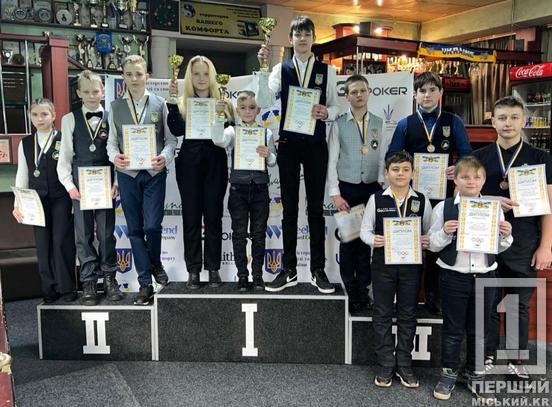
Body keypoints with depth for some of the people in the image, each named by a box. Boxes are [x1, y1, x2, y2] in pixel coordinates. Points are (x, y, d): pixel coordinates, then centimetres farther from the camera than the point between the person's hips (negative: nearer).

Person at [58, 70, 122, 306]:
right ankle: (89, 281, 15)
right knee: (83, 234, 5)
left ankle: (109, 277, 18)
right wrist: (69, 185, -5)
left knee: (106, 233, 6)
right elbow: (65, 156, 5)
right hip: (80, 184, 1)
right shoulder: (70, 119, 5)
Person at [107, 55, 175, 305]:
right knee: (135, 229, 6)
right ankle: (145, 283, 17)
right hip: (127, 174, 2)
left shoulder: (159, 104, 2)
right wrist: (114, 157, -15)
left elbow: (170, 138, 1)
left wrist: (165, 157, -18)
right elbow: (111, 140, 6)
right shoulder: (116, 106, 6)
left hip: (154, 173, -2)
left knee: (152, 226, -7)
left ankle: (155, 263, 26)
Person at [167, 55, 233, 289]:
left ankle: (213, 268, 14)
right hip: (189, 165, 0)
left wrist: (223, 115, -15)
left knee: (213, 216, 3)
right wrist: (172, 101, -15)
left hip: (215, 165, 0)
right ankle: (193, 270, 12)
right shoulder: (182, 103, 7)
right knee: (191, 217, 3)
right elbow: (177, 130, -10)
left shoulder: (222, 102, 7)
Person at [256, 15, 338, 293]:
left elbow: (336, 106, 4)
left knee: (316, 207, 5)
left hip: (316, 145, 0)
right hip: (288, 144, 1)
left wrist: (327, 112, -17)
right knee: (289, 208, 7)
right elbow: (264, 102, -9)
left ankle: (318, 270, 14)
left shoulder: (327, 70, 6)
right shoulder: (281, 69, 4)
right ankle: (289, 270, 16)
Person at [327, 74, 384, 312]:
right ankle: (350, 292, 18)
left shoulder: (378, 124, 6)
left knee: (367, 238, 9)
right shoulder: (339, 124, -1)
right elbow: (332, 161, -3)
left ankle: (363, 290, 23)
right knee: (348, 239, 4)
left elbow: (382, 158, 6)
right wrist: (335, 194, -8)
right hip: (346, 188, -2)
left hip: (371, 188, 2)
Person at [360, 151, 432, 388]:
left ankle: (404, 365, 24)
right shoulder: (376, 199, -2)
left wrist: (428, 242, -14)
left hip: (411, 263, 1)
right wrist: (373, 240, -18)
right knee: (382, 314, 7)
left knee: (408, 315, 10)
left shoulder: (422, 201, 2)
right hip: (383, 262, -1)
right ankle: (385, 366, 20)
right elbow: (365, 229, 2)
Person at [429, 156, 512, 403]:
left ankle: (474, 374, 31)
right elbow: (433, 245, -3)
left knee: (478, 329, 14)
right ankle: (449, 373, 25)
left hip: (484, 276, 3)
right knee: (453, 328, 9)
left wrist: (506, 235, -10)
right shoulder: (444, 207, -5)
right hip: (454, 276, -2)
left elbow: (499, 248, 10)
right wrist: (445, 233, -21)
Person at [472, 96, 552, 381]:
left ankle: (517, 361, 24)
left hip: (525, 245, 0)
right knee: (488, 302, 10)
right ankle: (488, 357, 24)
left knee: (520, 305, 9)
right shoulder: (479, 157, 4)